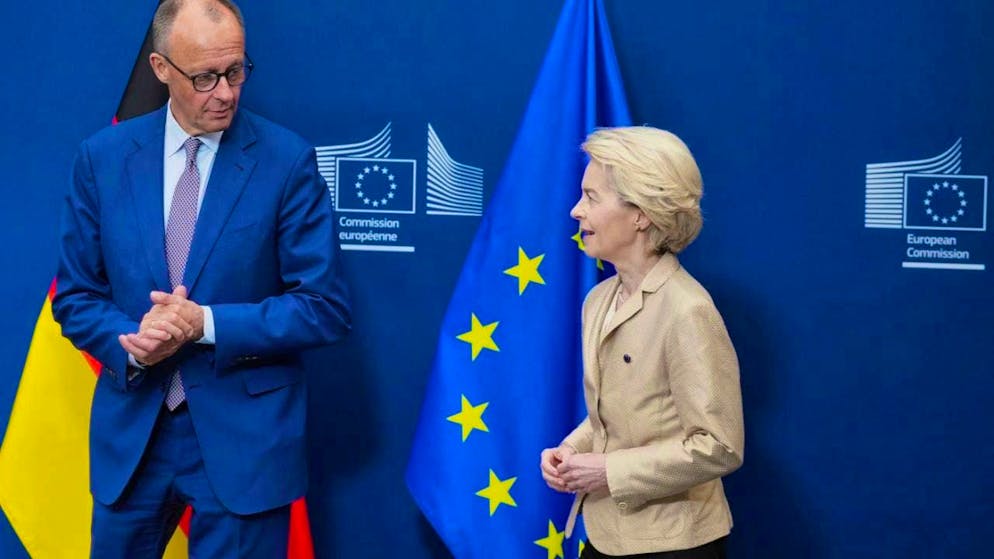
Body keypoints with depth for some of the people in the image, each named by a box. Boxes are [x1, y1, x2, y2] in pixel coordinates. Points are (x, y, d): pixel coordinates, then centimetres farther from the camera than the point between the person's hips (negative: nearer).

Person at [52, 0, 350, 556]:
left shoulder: (288, 160, -9)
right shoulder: (102, 158, 0)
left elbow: (325, 307, -10)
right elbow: (76, 297, 5)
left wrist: (206, 324, -20)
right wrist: (131, 341, -16)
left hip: (245, 434, -3)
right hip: (130, 430, 3)